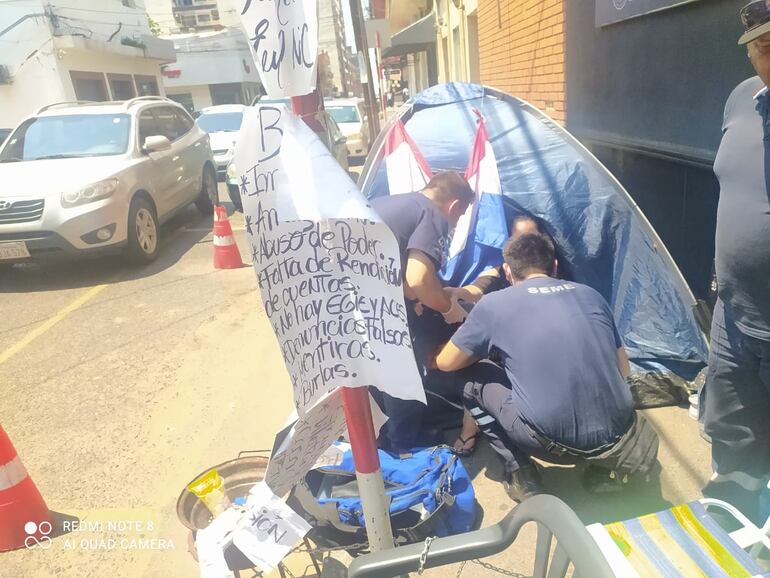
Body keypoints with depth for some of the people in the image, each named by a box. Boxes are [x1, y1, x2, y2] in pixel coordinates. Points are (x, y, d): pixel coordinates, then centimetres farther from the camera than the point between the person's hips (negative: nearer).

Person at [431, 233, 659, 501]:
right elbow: (623, 370, 19)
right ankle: (607, 462, 17)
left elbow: (445, 363, 12)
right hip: (617, 438, 5)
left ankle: (520, 474, 11)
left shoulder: (494, 304, 0)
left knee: (474, 376, 14)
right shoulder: (590, 294, 12)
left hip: (554, 443, -5)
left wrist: (481, 347, 31)